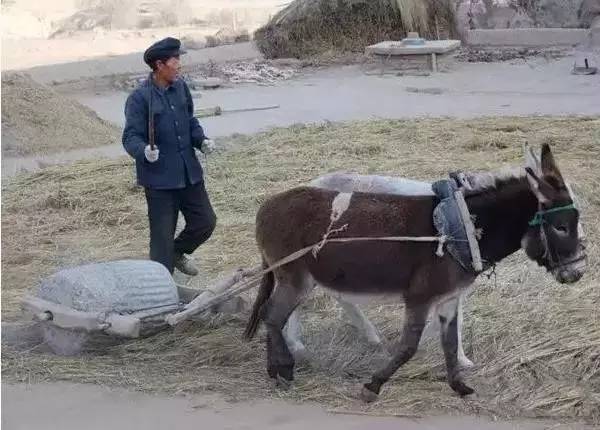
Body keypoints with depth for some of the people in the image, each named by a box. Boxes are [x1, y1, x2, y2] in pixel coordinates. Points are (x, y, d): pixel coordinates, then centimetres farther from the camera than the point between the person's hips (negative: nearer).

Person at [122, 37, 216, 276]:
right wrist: (144, 151, -37)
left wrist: (201, 140, -1)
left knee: (205, 221, 14)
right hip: (159, 177, -6)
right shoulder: (139, 98, -15)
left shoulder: (180, 88, 5)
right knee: (162, 235, 1)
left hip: (189, 173, 6)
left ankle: (177, 253, 41)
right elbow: (131, 137, -16)